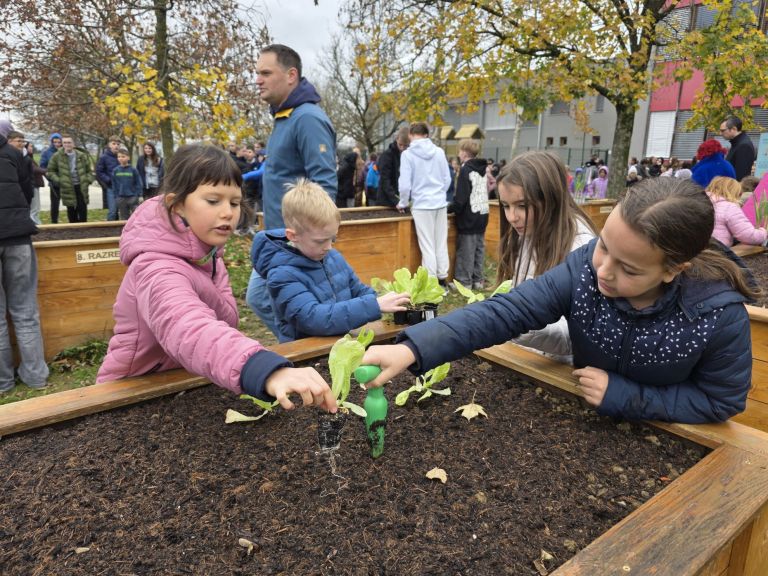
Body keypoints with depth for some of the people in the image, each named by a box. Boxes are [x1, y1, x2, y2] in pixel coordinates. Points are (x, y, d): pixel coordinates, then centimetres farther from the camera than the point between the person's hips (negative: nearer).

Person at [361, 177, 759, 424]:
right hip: (587, 422, 2)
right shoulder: (585, 269, -23)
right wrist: (411, 349, -44)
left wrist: (623, 396, -22)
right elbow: (505, 312, -32)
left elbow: (723, 401, -11)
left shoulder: (721, 314, -25)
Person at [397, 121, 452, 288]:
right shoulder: (439, 151, 3)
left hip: (422, 205, -4)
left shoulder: (408, 153, -7)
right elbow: (447, 179, 9)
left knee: (427, 246, 1)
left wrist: (403, 203, 8)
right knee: (442, 243, 11)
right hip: (441, 203, 4)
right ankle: (442, 279, 20)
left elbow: (405, 184, -9)